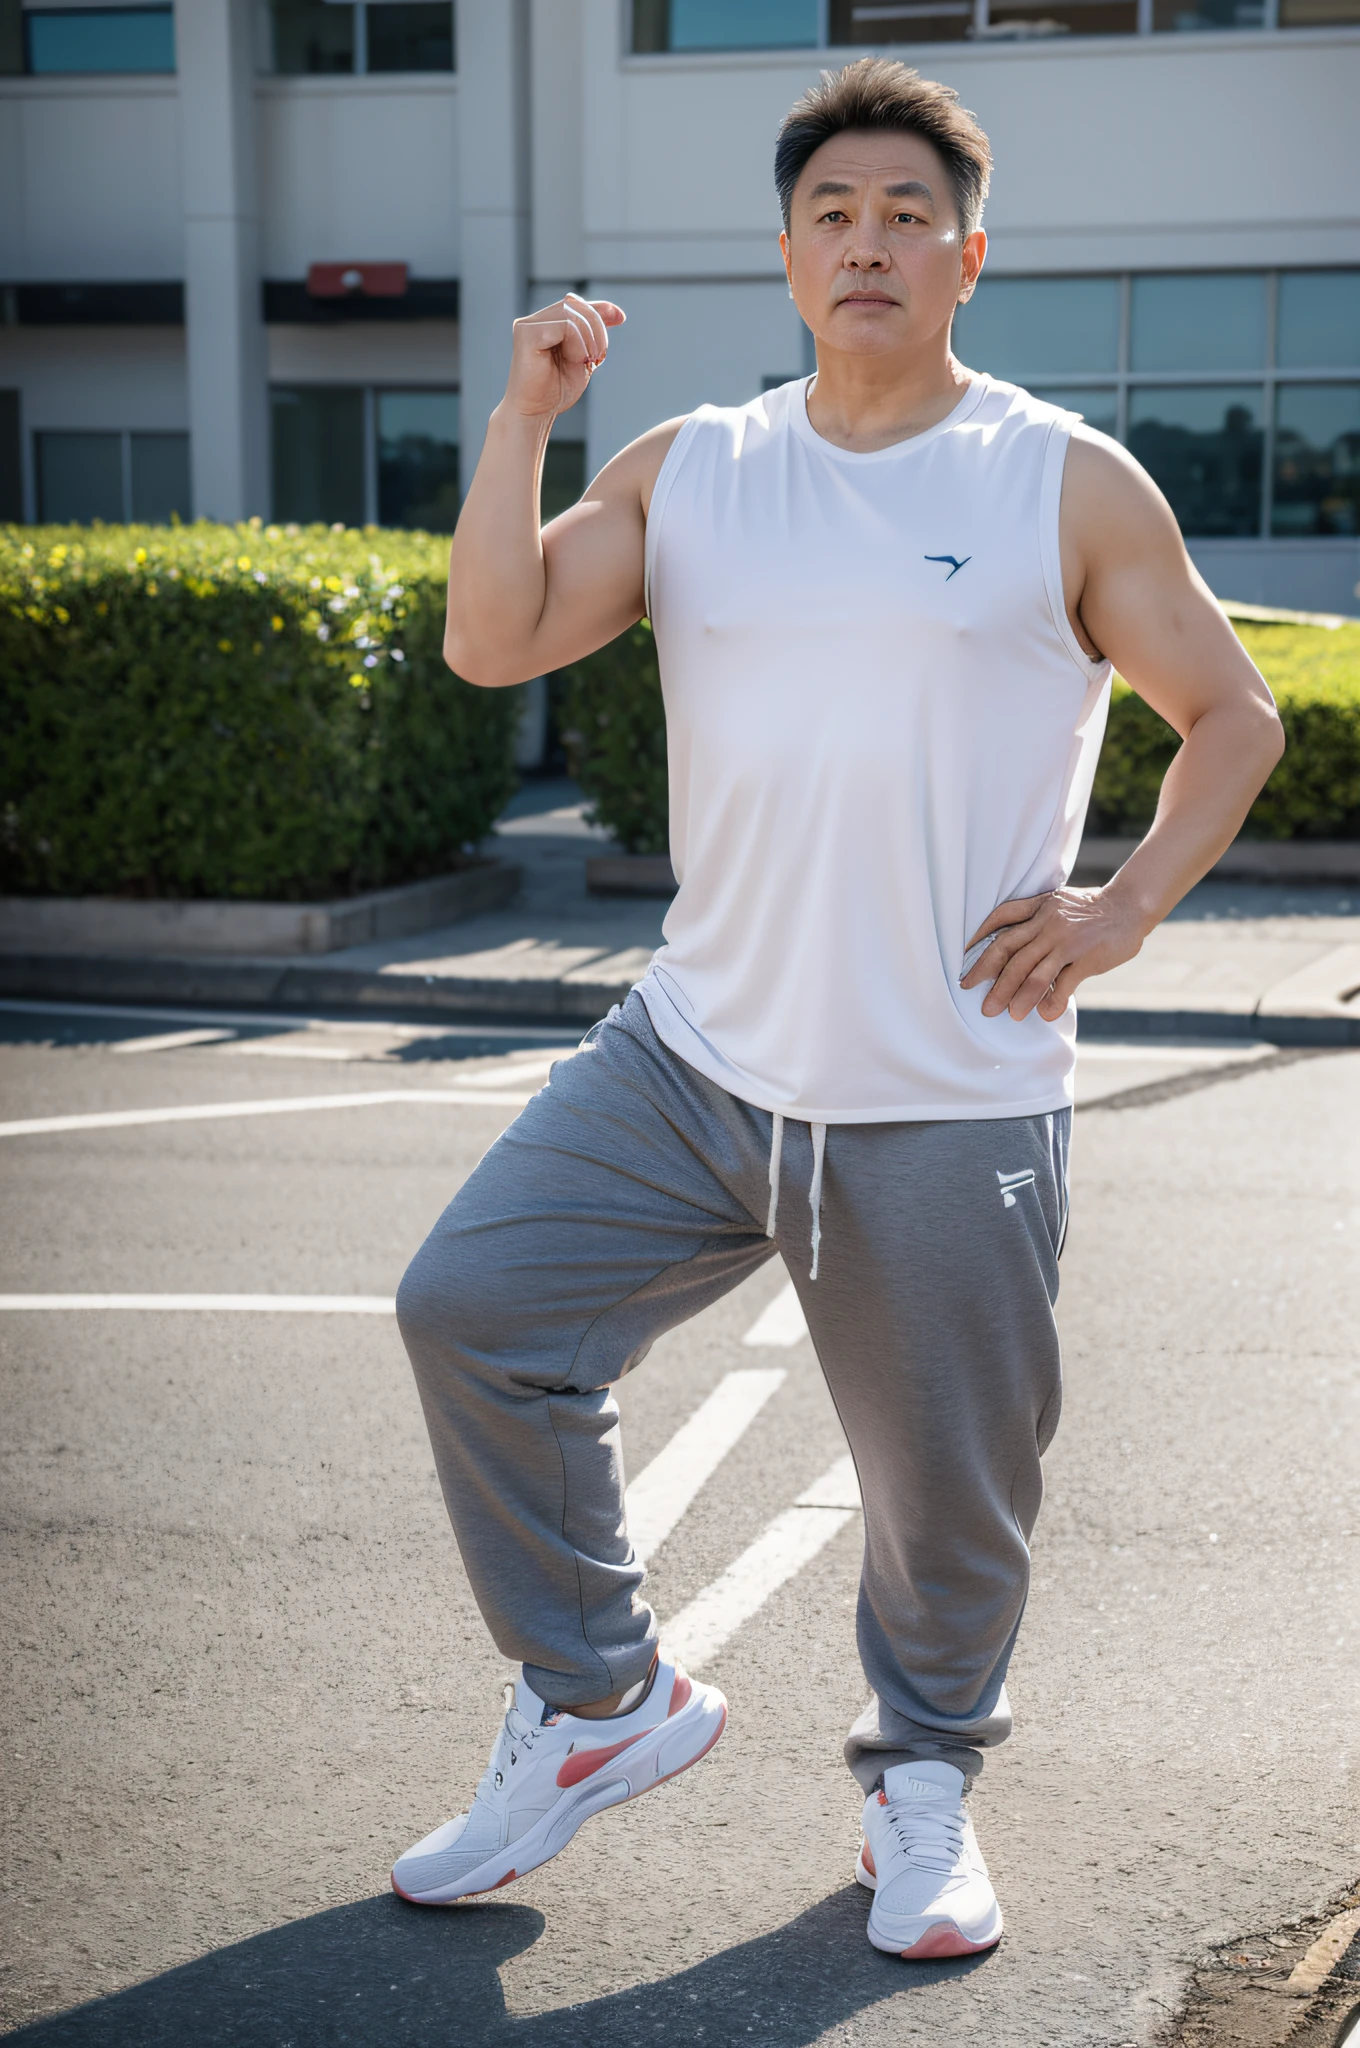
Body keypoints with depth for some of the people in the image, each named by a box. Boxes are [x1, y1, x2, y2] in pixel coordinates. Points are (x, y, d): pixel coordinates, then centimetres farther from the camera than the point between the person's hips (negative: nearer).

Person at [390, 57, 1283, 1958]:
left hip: (953, 1104, -3)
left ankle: (925, 1782, 34)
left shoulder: (1072, 484, 0)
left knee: (949, 1478, 5)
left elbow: (1232, 715, 7)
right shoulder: (686, 471, 8)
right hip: (697, 1063, 3)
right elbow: (492, 642, -2)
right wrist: (525, 413, -10)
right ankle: (605, 1700, 14)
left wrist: (1123, 907, -5)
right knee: (472, 1309, -6)